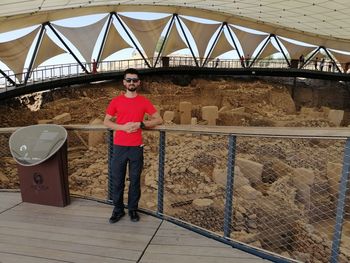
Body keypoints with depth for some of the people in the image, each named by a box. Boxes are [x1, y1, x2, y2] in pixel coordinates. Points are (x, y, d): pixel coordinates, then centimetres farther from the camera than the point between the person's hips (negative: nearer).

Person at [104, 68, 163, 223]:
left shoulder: (144, 101, 1)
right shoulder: (116, 101, 2)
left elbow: (159, 120, 3)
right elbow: (106, 122, 6)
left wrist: (141, 124, -12)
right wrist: (122, 127, -12)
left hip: (136, 147, 0)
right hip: (119, 147, 1)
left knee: (135, 180, 9)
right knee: (117, 180, 8)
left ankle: (133, 209, 25)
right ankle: (118, 209, 24)